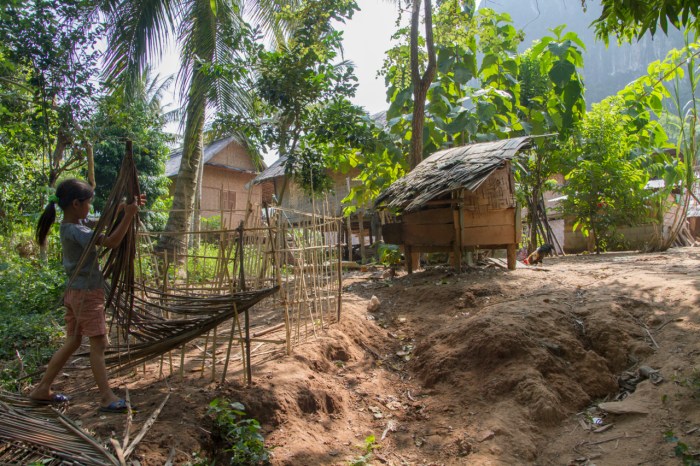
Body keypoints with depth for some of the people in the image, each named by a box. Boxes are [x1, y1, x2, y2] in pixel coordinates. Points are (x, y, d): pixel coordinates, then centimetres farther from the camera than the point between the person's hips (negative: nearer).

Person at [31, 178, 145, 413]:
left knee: (72, 343, 17)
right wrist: (129, 215, -30)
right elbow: (111, 242, -30)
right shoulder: (75, 231, -22)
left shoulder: (72, 226, 7)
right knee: (98, 345, -3)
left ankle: (42, 389, 28)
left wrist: (121, 211, 3)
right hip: (87, 294, -10)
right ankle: (107, 397, 5)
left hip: (76, 292, 10)